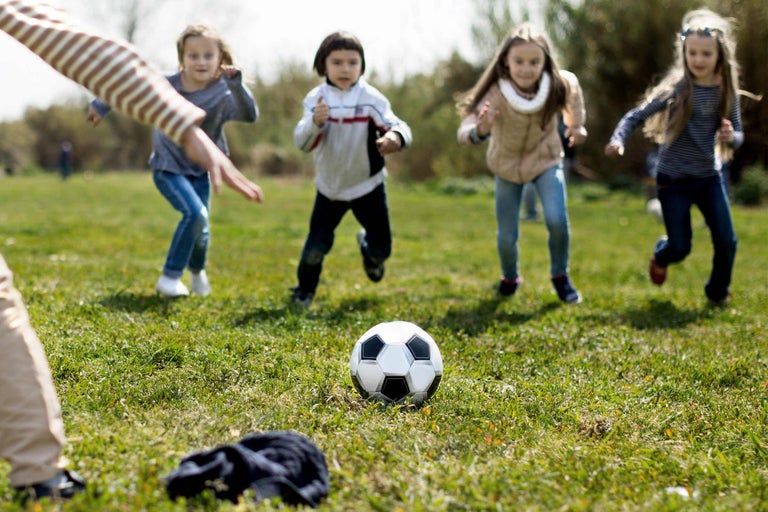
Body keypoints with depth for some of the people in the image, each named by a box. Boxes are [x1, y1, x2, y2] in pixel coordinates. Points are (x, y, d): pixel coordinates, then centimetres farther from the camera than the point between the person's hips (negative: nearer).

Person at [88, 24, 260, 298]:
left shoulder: (222, 95, -16)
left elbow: (250, 115, -32)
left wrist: (235, 83, -43)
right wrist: (101, 105, 8)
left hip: (199, 170, 2)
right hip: (168, 168, -2)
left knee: (201, 230, 4)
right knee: (195, 213, -24)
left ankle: (197, 271, 40)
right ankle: (170, 276, -8)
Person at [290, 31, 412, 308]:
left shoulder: (371, 98, -14)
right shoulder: (316, 99, -10)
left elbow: (397, 126, -22)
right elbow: (302, 142, -18)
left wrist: (395, 137, -47)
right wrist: (315, 123, -39)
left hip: (368, 185, 0)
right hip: (329, 187, 0)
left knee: (381, 247, 5)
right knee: (316, 246, -4)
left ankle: (368, 248, 44)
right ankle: (304, 290, 25)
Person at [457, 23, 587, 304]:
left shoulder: (560, 85, -24)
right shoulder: (495, 94, -33)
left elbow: (573, 87, 2)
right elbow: (464, 130, -48)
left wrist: (576, 124, 4)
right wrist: (480, 130, -69)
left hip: (545, 160, 1)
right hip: (507, 166, -1)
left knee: (556, 220, -20)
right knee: (507, 235, 2)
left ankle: (560, 276, 7)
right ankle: (510, 277, 35)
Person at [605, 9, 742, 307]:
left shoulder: (726, 92, -3)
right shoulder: (675, 89, -12)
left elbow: (738, 134, 5)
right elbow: (637, 116, -10)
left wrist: (730, 137, -20)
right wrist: (618, 140, -28)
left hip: (708, 176, 3)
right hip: (673, 180, -3)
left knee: (726, 241, -2)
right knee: (680, 248, 0)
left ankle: (717, 293, 25)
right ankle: (660, 257, 38)